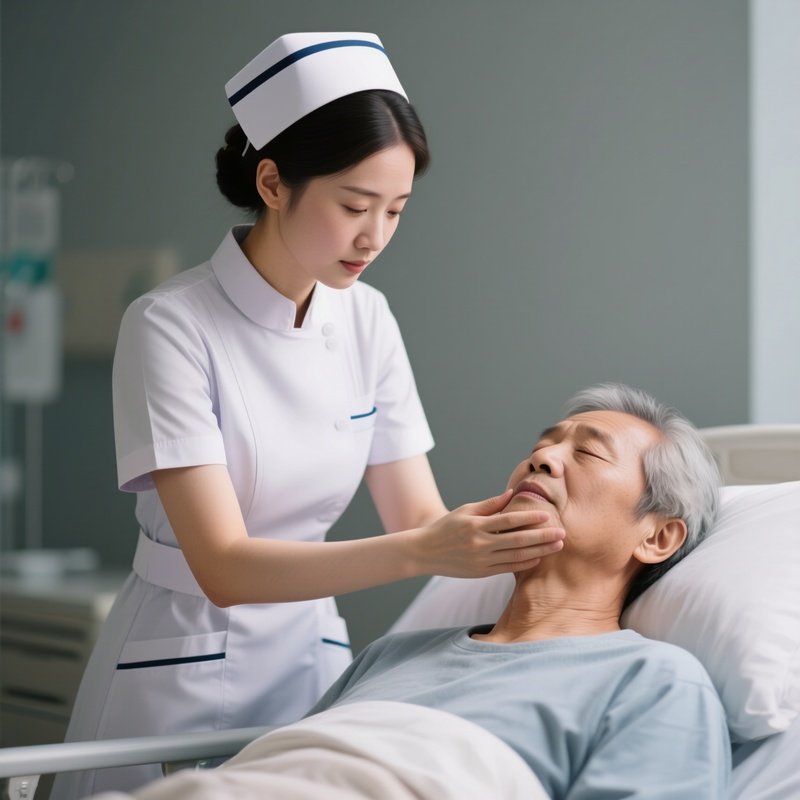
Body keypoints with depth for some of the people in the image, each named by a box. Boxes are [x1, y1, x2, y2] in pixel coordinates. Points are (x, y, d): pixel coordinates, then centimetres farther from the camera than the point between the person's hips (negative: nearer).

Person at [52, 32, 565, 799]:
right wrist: (421, 552, -35)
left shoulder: (366, 320, 0)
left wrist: (503, 534, -22)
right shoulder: (172, 326, -17)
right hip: (186, 669, -5)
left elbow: (418, 519, 0)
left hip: (313, 650, 5)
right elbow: (223, 568, -24)